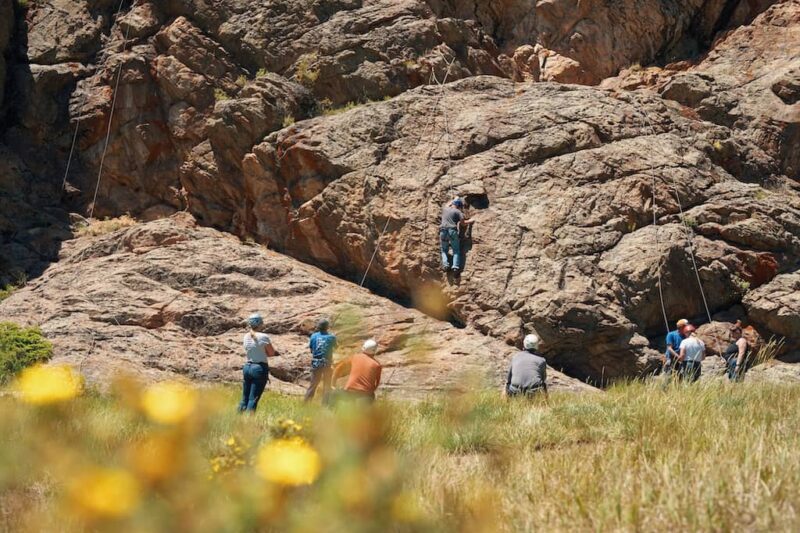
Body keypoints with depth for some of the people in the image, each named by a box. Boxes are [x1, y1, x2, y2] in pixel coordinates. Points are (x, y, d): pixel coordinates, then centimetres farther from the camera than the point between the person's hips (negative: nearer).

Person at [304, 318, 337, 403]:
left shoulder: (314, 336, -3)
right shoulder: (331, 337, -8)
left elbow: (311, 348, 4)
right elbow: (335, 347, 8)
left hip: (316, 363, 2)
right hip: (327, 363, -2)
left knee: (313, 384, 11)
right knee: (327, 385, 10)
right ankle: (325, 404, 9)